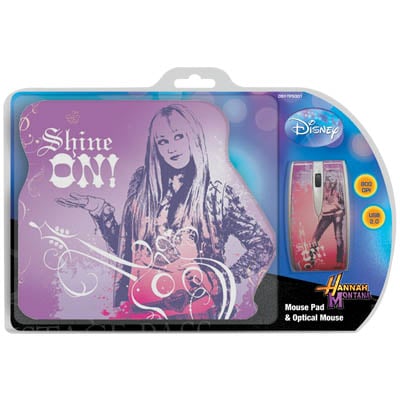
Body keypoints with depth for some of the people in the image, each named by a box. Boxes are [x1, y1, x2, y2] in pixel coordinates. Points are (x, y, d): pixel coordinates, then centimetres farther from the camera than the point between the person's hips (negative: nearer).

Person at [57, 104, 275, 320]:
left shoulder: (216, 194, -2)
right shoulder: (142, 184, 7)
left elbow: (263, 245, 2)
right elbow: (122, 247, 12)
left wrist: (224, 280, -6)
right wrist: (101, 211, 1)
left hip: (195, 308, -2)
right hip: (142, 306, 2)